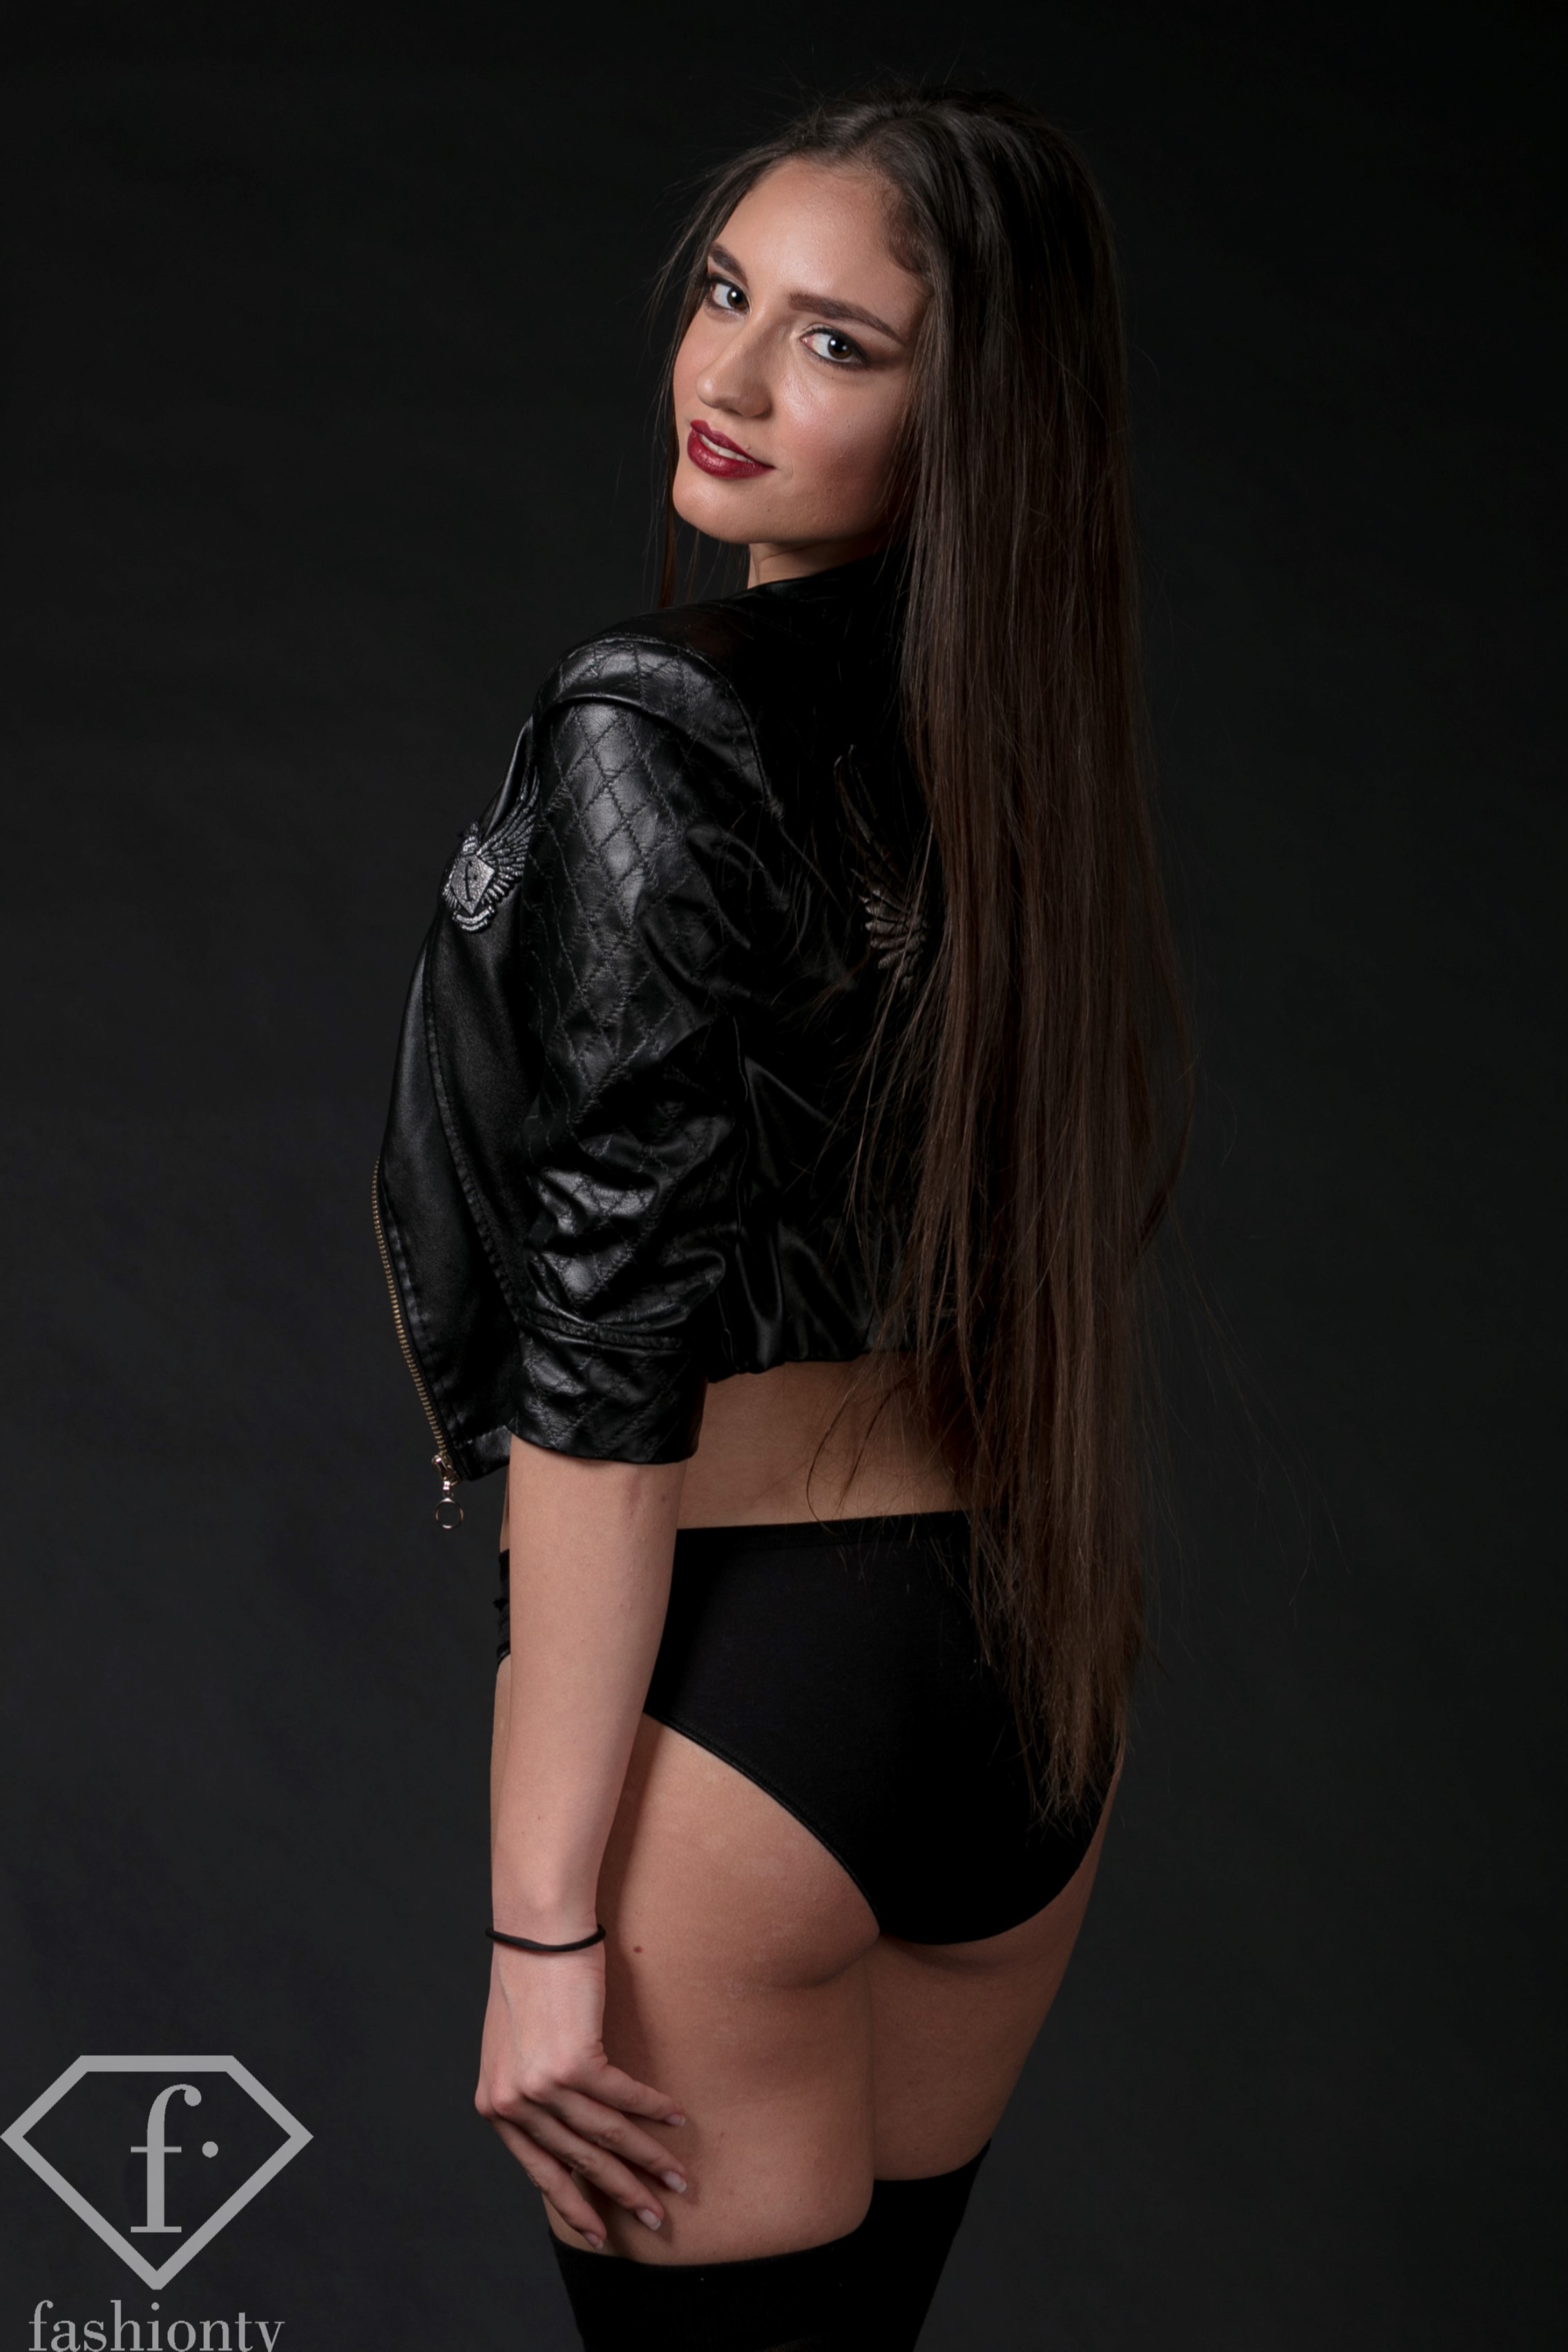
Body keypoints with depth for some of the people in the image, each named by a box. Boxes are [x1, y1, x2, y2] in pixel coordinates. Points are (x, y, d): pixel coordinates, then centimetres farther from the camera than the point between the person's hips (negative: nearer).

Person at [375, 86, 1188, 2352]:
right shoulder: (1019, 734, 5)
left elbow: (613, 1353, -19)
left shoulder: (656, 729, -16)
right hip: (1023, 1675, 7)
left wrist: (543, 1921, -15)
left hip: (744, 1686, -7)